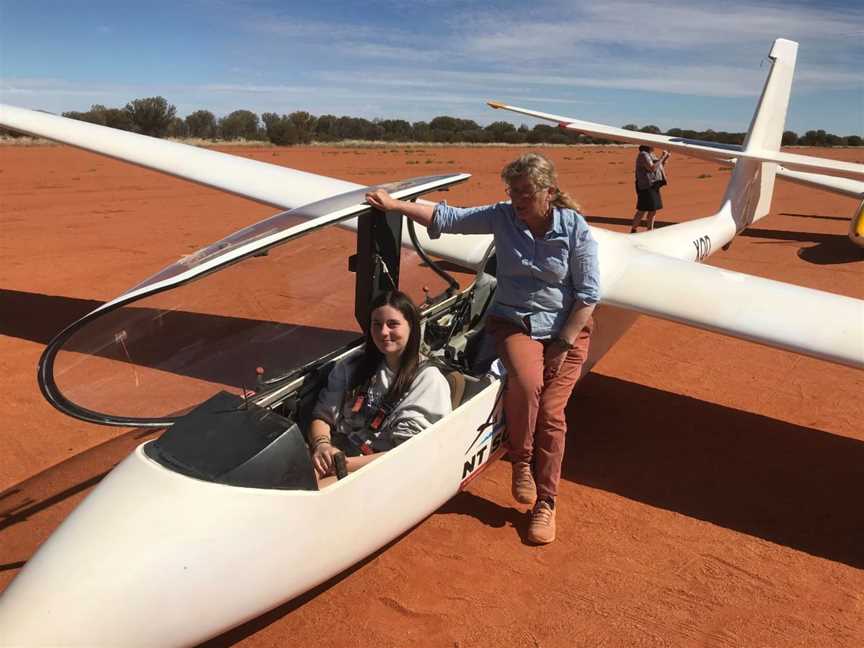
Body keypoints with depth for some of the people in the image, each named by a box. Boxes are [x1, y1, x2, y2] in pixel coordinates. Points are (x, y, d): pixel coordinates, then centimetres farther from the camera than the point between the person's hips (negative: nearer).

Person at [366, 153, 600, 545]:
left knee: (550, 412, -12)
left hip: (567, 328, 0)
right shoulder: (502, 217, -3)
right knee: (526, 382, -30)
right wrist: (394, 205, -14)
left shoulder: (574, 228, -7)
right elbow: (448, 218, -5)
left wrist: (563, 345, -12)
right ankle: (520, 461, -2)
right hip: (513, 321, 1)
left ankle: (545, 503, 6)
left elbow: (588, 295, -7)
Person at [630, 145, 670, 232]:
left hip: (654, 186, 10)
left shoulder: (650, 154, 17)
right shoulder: (643, 155, -12)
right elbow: (652, 168, -22)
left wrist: (665, 158, 5)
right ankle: (633, 231, -1)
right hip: (646, 187, -10)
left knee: (653, 210, 10)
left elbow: (659, 168, 19)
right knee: (642, 211, -8)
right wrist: (662, 157, -17)